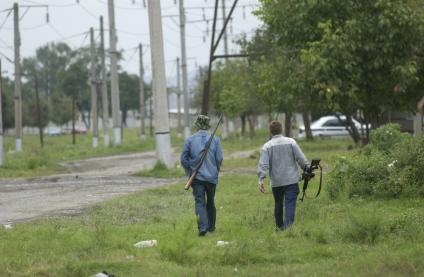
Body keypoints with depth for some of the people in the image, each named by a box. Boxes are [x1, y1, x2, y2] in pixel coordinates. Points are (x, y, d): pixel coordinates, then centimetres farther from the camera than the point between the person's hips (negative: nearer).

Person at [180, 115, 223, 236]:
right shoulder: (215, 139, -1)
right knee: (210, 202, 18)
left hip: (197, 176, -2)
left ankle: (202, 227, -21)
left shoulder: (190, 140, -2)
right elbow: (219, 158, -3)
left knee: (199, 202, -5)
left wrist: (190, 171, 13)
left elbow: (183, 159, -2)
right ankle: (211, 226, 27)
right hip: (212, 176, 2)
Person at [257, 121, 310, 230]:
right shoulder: (291, 142, -1)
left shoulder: (267, 146, 0)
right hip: (291, 180, -2)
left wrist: (261, 179, -13)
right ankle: (288, 226, -23)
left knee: (278, 204, 19)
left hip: (276, 182, 2)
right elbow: (301, 159, -4)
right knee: (290, 204, -7)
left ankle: (279, 226, 30)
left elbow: (263, 164, -8)